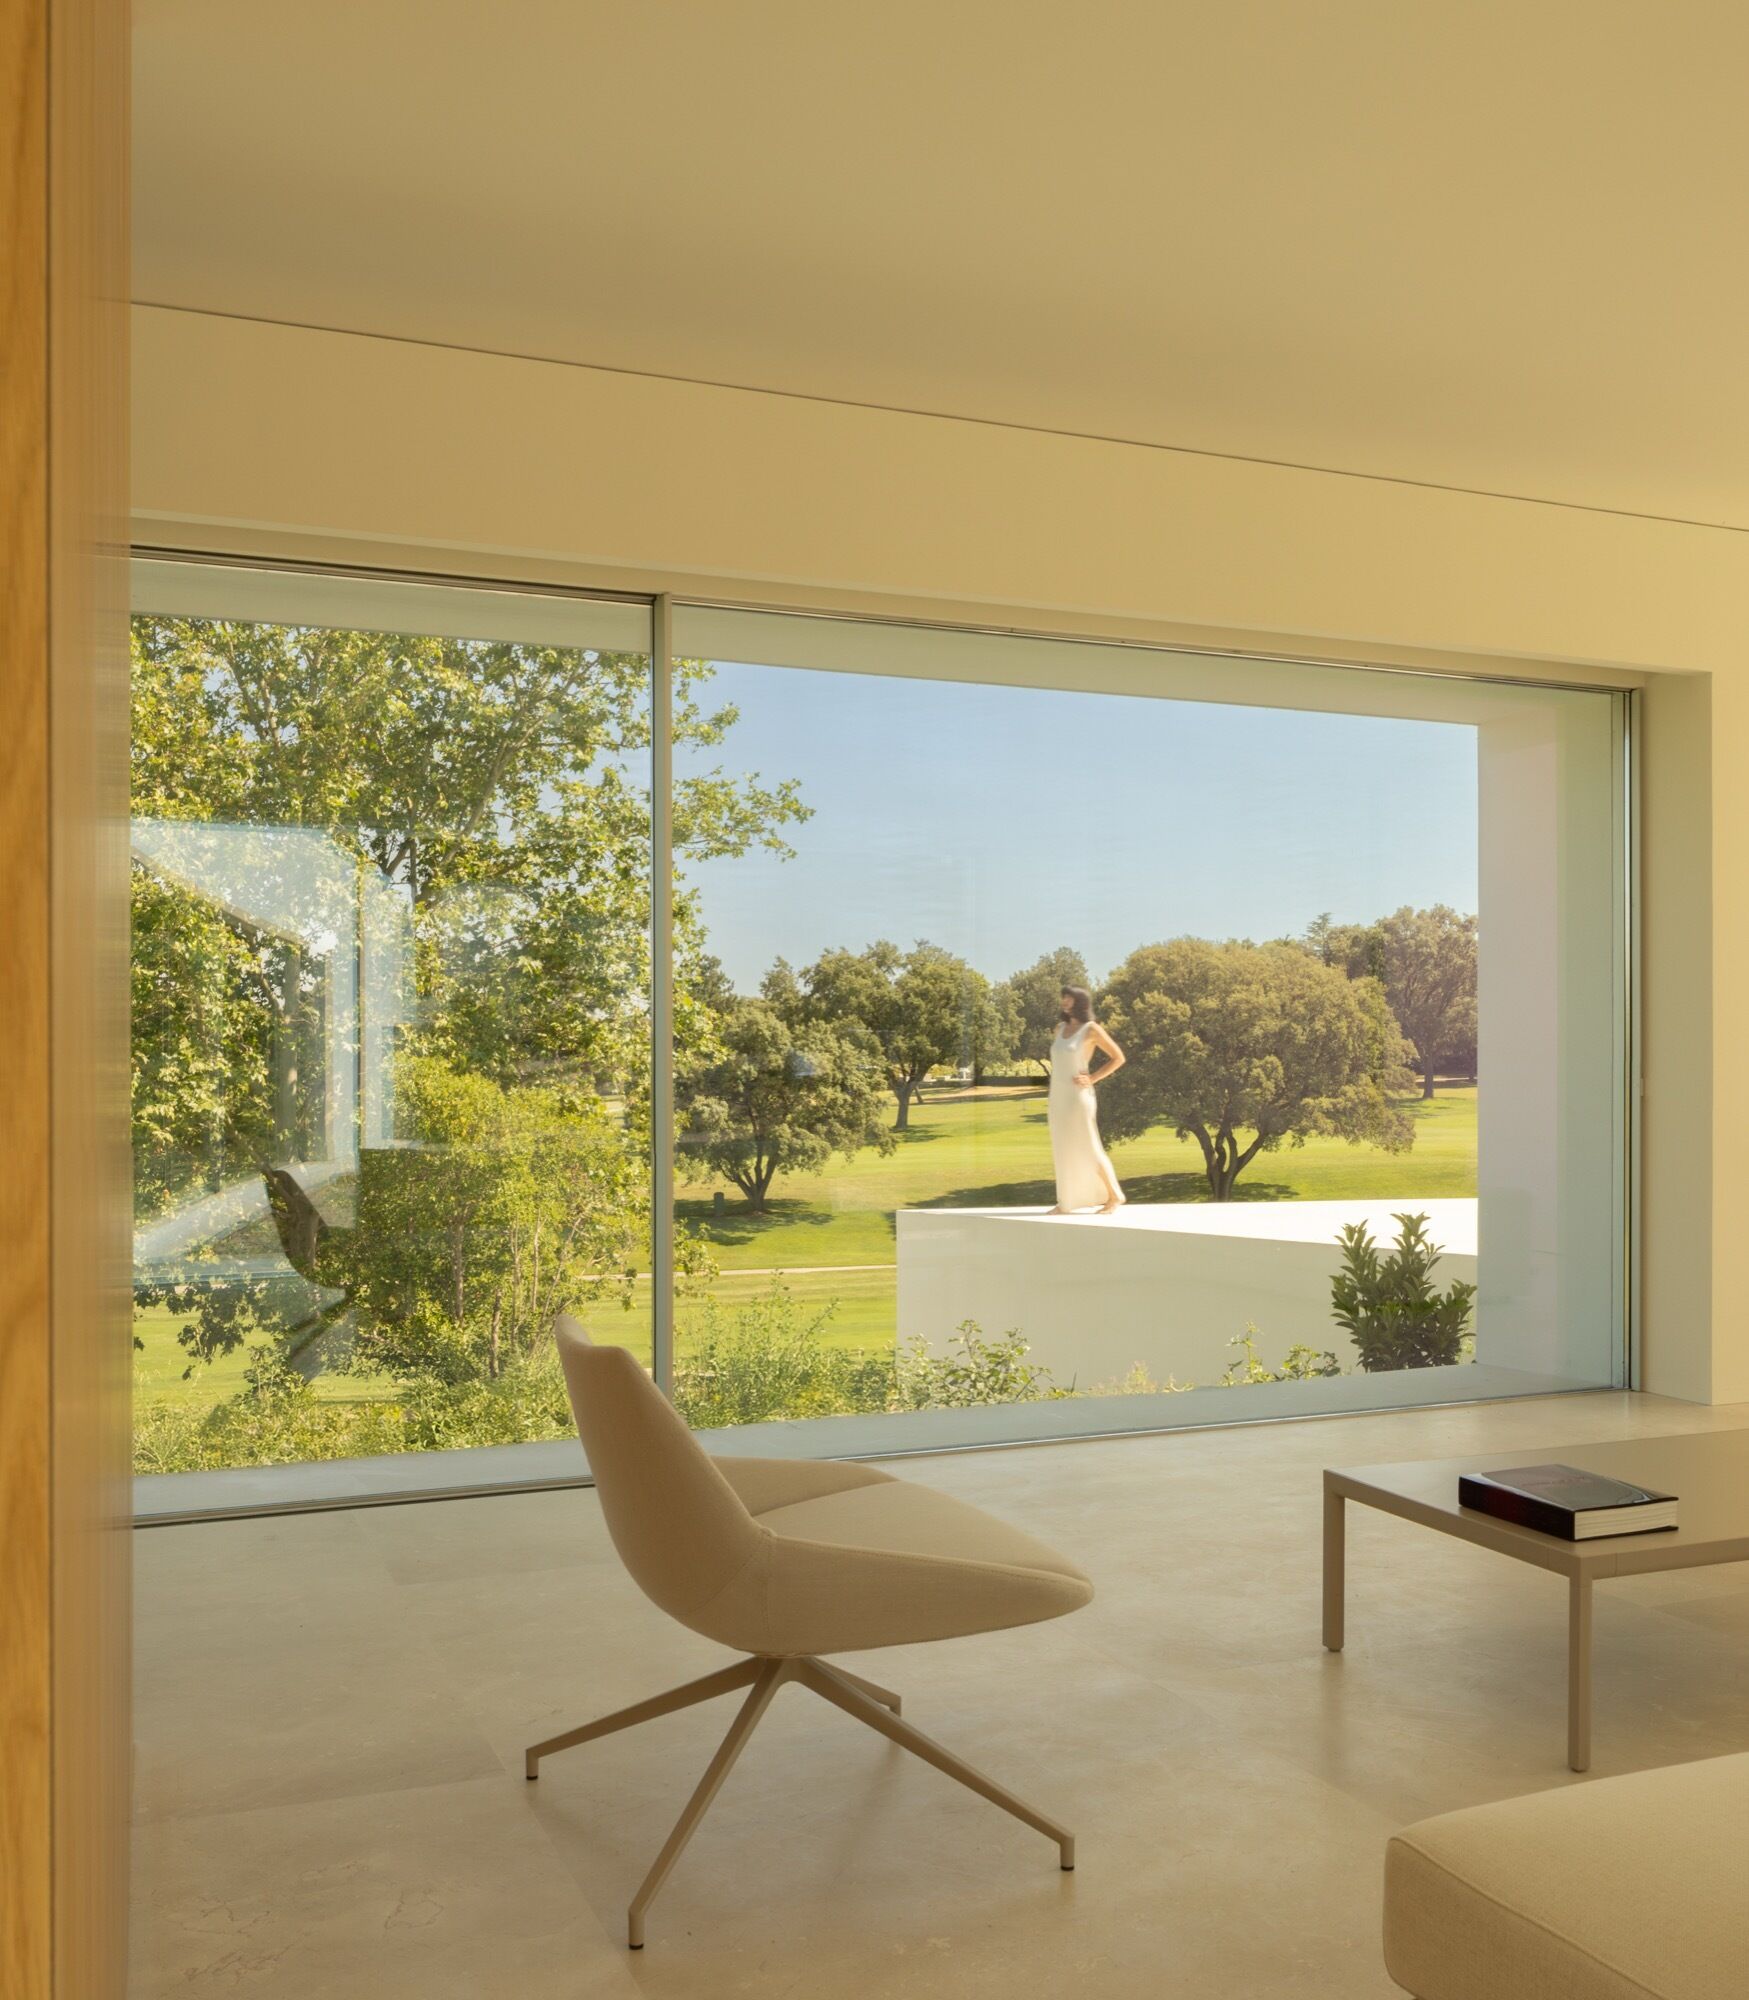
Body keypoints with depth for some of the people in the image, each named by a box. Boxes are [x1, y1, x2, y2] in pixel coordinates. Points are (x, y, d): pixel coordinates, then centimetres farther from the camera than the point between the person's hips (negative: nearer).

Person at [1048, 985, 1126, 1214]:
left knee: (1087, 1148, -3)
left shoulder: (1091, 1028, -8)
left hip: (1078, 1097, -7)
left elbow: (1118, 1058, -7)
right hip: (1058, 1097, 7)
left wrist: (1092, 1079, -12)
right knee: (1061, 1150, 6)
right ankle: (1064, 1202, 10)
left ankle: (1114, 1195, 9)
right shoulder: (1061, 1027, 11)